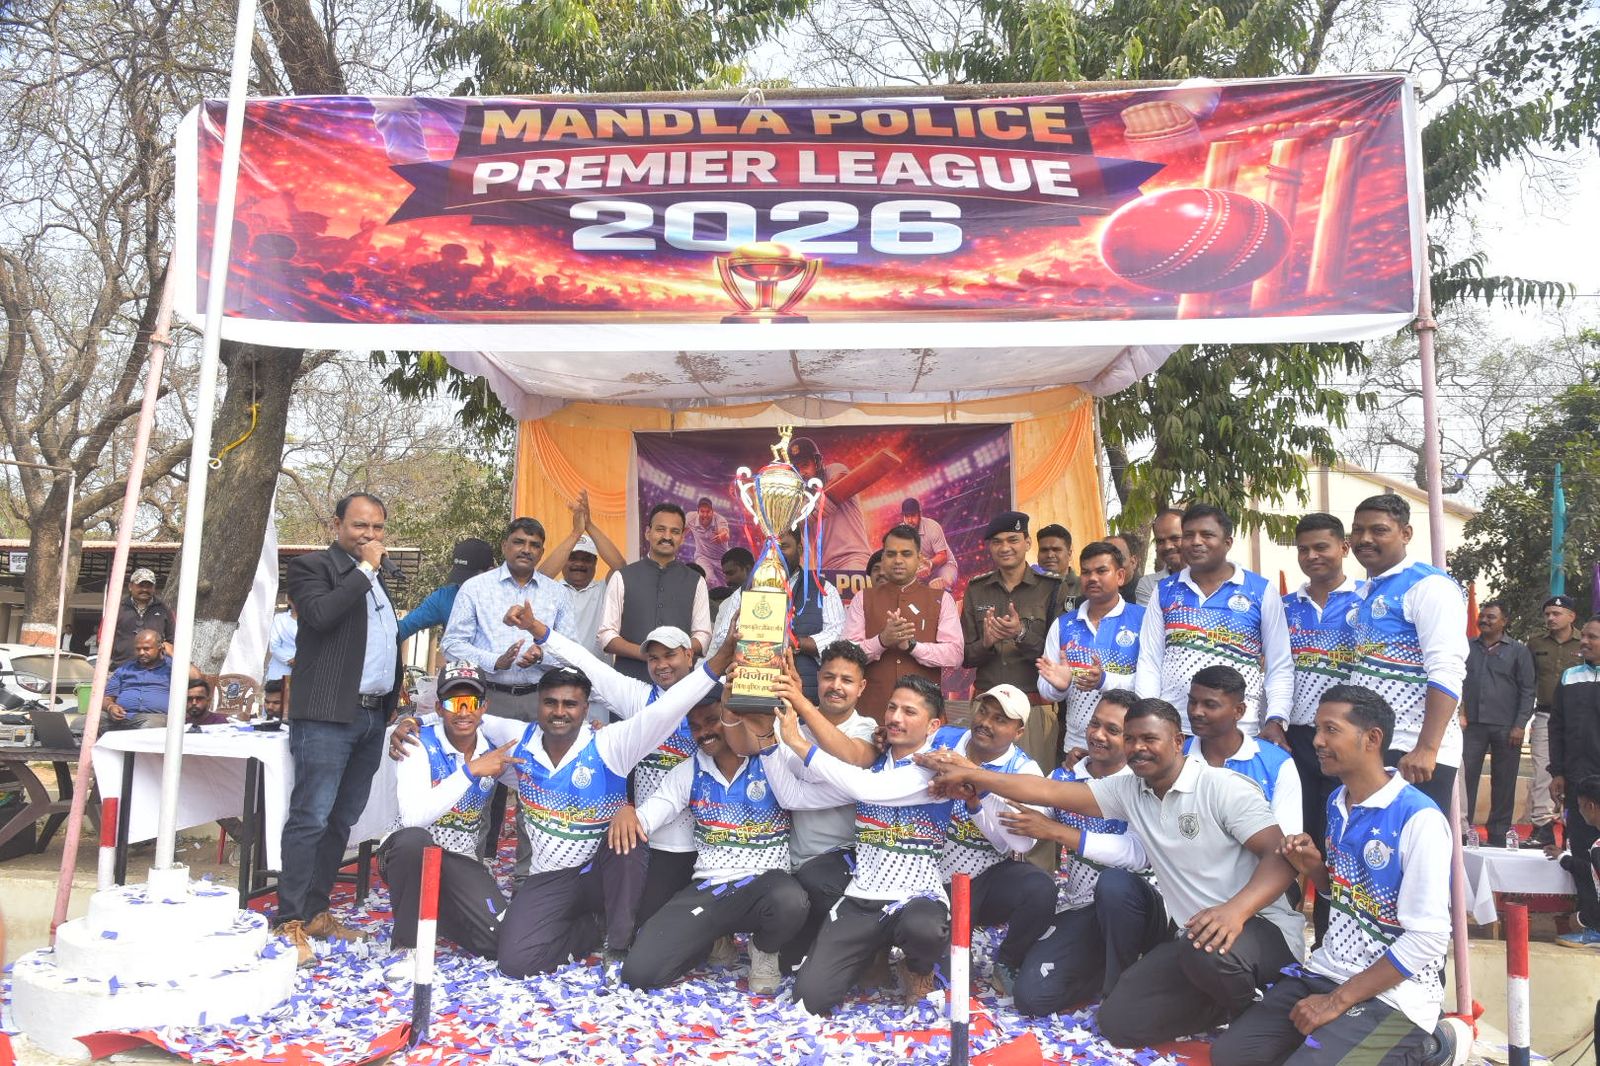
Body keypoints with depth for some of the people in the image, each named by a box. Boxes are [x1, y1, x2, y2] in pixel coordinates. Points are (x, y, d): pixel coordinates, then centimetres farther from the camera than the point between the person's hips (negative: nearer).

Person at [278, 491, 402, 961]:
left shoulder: (377, 576, 20)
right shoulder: (311, 566, -2)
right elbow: (321, 614, -21)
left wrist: (396, 702, 18)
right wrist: (365, 569, -13)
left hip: (373, 715, 8)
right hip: (328, 715, -7)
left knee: (342, 820, 11)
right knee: (310, 818, -7)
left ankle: (315, 910, 20)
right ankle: (290, 921, -2)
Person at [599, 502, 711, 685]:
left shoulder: (695, 581, 11)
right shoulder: (622, 578, 7)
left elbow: (703, 635, 9)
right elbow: (607, 635, 3)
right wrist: (643, 653, -12)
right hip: (631, 677, -1)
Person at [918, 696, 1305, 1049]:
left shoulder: (1222, 787, -13)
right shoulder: (1128, 791, 3)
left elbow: (1282, 856, -20)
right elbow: (1051, 792, 0)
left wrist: (1236, 909, -39)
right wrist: (969, 775, -4)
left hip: (1263, 929, -5)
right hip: (1193, 936, 6)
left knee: (1208, 951, -39)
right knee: (1118, 1020, -7)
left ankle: (1255, 1011, -3)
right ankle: (1230, 1005, 10)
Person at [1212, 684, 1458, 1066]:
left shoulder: (1419, 819, -18)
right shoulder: (1336, 804, 8)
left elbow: (1428, 938, -20)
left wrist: (1338, 1000, -18)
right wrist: (1315, 870, -2)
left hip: (1392, 993, -6)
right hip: (1326, 970, 7)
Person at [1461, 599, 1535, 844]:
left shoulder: (1518, 651, 5)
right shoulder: (1467, 647, 10)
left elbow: (1527, 690, 2)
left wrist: (1520, 725, -6)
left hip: (1506, 727, -1)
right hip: (1472, 725, 1)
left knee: (1503, 782, 5)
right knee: (1465, 777, -3)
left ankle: (1498, 835, 12)